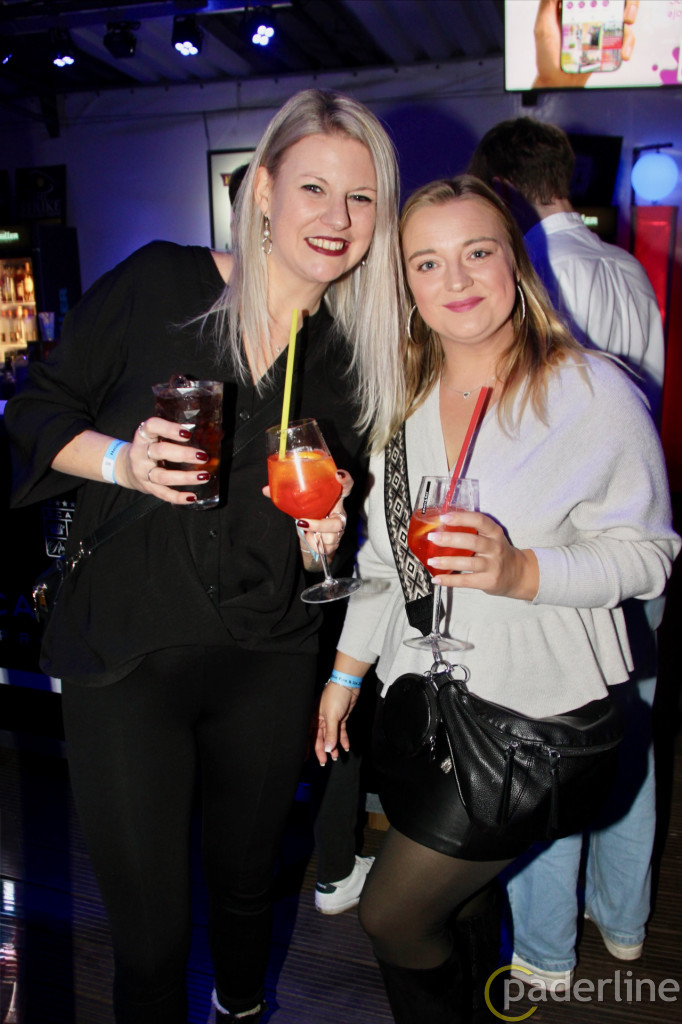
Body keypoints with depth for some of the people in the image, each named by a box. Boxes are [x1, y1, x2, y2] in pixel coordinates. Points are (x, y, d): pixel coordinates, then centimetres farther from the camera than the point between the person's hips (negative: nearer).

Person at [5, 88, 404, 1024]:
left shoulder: (358, 356, 3)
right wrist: (120, 461, -19)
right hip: (123, 655, -3)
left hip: (268, 664, 3)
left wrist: (324, 538, -9)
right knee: (146, 920, 10)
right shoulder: (157, 284, -8)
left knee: (247, 884, 24)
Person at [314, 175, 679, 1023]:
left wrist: (522, 571, -27)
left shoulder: (596, 393, -11)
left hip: (531, 712, -5)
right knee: (451, 908, 18)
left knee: (391, 916, 2)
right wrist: (346, 670, 12)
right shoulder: (405, 403, 6)